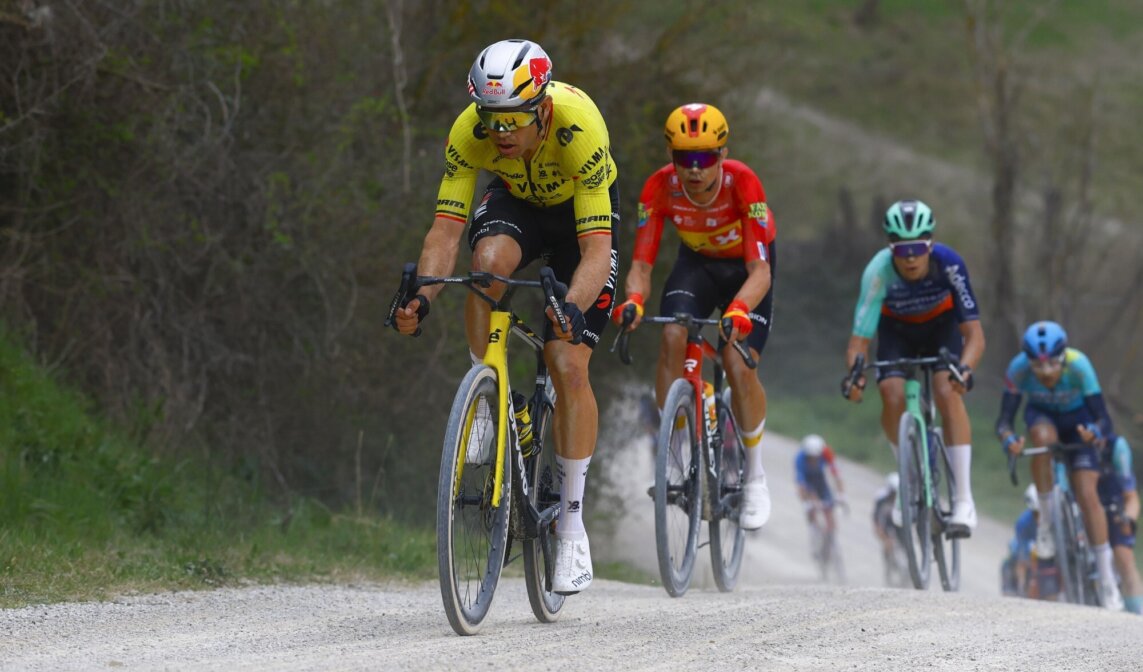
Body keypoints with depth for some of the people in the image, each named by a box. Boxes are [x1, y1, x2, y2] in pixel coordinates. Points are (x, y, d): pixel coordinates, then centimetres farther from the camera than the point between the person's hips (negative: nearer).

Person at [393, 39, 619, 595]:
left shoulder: (578, 128, -39)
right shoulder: (470, 132, -30)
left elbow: (596, 250, -41)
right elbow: (445, 231, -30)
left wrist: (573, 309, -59)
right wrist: (421, 297, -47)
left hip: (581, 213, -2)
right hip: (514, 201, 2)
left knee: (569, 366, -14)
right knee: (489, 261, -35)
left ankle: (572, 526, -3)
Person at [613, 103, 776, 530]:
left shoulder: (742, 183, -34)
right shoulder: (661, 187, -26)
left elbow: (760, 270, -38)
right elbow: (641, 264, -25)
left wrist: (739, 310, -58)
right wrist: (633, 300, -48)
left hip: (746, 269, -2)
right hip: (696, 263, 2)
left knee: (738, 366, -19)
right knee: (673, 338, -26)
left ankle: (755, 476, 3)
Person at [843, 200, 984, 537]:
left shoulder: (949, 263, -34)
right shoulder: (879, 271, -34)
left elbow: (974, 333, -33)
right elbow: (859, 338, -33)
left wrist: (965, 368, -53)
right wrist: (855, 375, -53)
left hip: (941, 325, -1)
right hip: (897, 329, 1)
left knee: (947, 393, -25)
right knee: (893, 397, -23)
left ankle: (964, 500, -23)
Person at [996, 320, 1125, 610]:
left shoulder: (1078, 365, -35)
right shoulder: (1018, 368, -31)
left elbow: (1102, 417, -36)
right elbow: (1004, 419, -31)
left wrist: (1095, 433, -58)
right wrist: (1009, 439, -54)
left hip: (1078, 419, -1)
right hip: (1041, 414, 1)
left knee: (1087, 495, -15)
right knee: (1044, 437, -37)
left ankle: (1108, 581, -8)